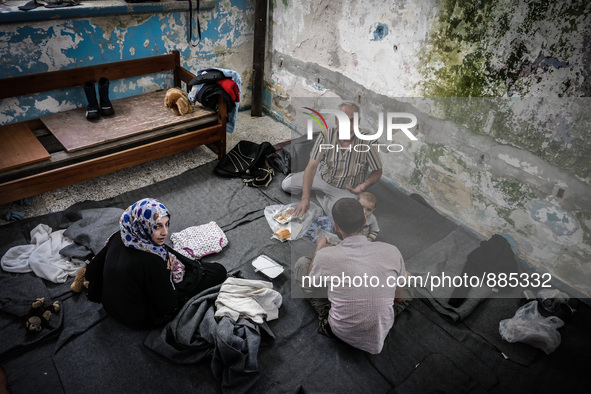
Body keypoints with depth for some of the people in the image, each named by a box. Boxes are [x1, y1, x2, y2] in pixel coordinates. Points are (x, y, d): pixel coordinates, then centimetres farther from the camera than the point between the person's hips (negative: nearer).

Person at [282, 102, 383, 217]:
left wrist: (364, 185, -35)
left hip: (347, 189, 0)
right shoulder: (325, 136, -24)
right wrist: (305, 199, -34)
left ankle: (319, 193, 4)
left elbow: (377, 171, -12)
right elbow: (312, 166, -26)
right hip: (323, 177, 1)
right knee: (286, 184, -6)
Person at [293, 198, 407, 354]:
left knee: (302, 262, 6)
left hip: (342, 333, -2)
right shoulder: (392, 251, -17)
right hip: (382, 331, 3)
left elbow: (310, 283, 1)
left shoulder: (326, 255, -24)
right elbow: (398, 297, 0)